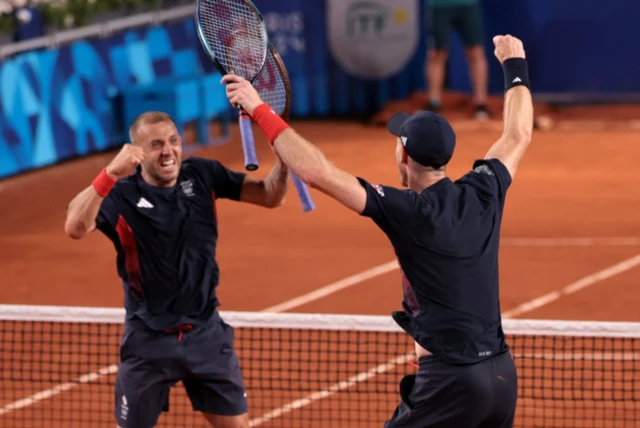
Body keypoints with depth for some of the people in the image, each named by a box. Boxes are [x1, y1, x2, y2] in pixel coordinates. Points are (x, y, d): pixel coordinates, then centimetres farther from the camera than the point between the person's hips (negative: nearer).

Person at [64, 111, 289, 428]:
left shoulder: (202, 176, -3)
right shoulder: (122, 194, -16)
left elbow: (270, 196, -1)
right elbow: (75, 228, -33)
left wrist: (284, 155, -22)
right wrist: (111, 173, -45)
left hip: (207, 332, 3)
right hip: (150, 339, -3)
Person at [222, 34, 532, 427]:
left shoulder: (409, 212, -12)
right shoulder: (482, 194, 4)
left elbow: (318, 173, -19)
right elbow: (519, 136, 24)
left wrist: (260, 111, -11)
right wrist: (515, 66, 40)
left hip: (450, 380, -7)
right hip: (503, 374, 7)